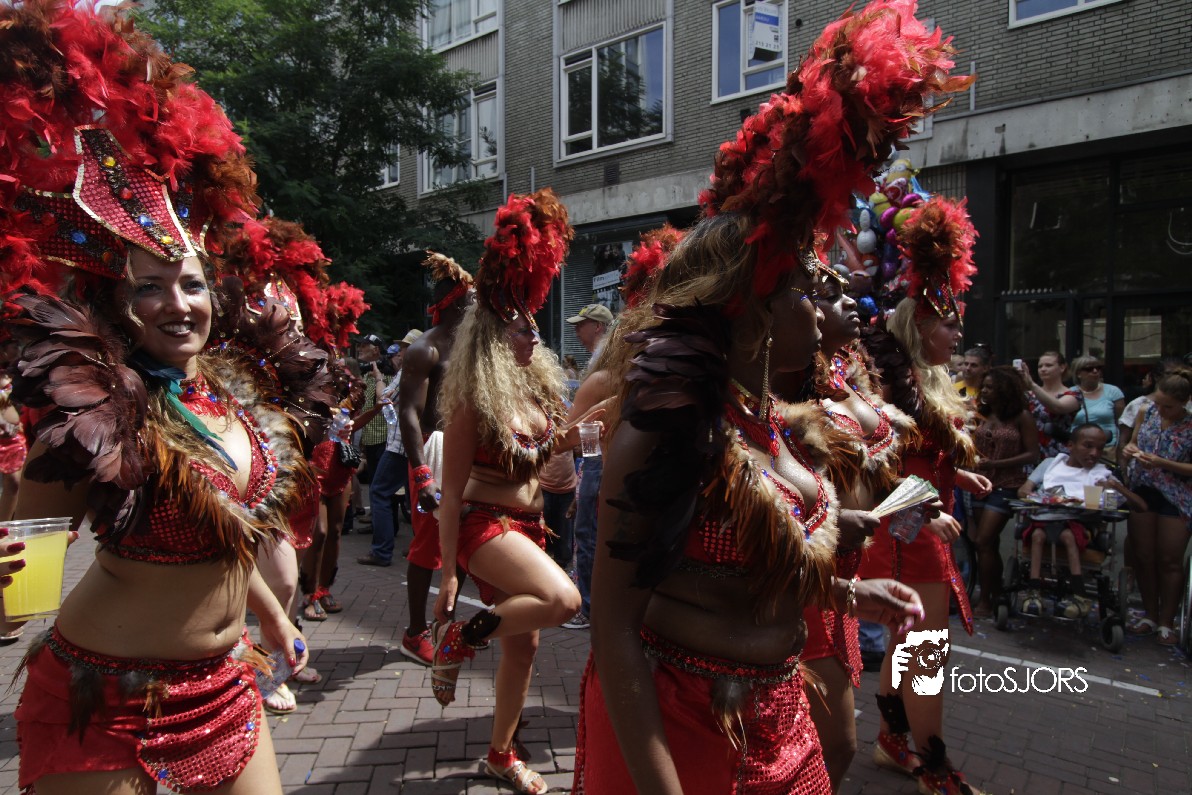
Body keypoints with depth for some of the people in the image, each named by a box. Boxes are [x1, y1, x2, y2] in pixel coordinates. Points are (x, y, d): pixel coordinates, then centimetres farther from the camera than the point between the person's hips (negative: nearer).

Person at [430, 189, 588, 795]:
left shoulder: (535, 383, 4)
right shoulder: (473, 401, -17)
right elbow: (452, 491, -16)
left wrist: (574, 435, -1)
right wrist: (448, 574, -16)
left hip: (528, 523, 8)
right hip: (484, 522, -8)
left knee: (524, 641, 13)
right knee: (562, 598, -30)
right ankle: (458, 637, -6)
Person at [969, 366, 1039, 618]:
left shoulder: (1021, 417, -8)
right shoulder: (982, 414, 6)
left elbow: (1032, 455, -11)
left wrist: (994, 464, -18)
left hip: (1006, 486, -6)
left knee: (983, 542, -10)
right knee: (990, 543, 12)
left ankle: (985, 602, 1)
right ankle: (996, 596, 25)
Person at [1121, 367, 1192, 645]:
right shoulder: (1146, 412, 0)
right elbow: (1133, 442, 14)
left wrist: (1161, 463, -23)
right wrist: (1129, 451, -8)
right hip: (1142, 490, 4)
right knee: (1144, 556, 9)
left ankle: (1166, 622, 18)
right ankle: (1150, 615, 23)